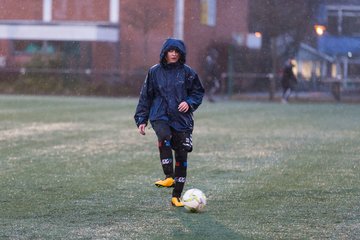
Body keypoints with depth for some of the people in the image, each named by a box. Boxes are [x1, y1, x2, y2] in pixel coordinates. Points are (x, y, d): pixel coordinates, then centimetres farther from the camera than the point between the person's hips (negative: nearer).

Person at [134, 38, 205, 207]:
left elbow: (198, 92, 10)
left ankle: (176, 196, 8)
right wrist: (141, 119, 6)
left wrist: (189, 103, -10)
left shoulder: (187, 72, 3)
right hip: (160, 116, -1)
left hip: (182, 119, 1)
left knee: (181, 155, -1)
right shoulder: (154, 72, 5)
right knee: (164, 137, -34)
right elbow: (145, 96, 10)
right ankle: (169, 177, -29)